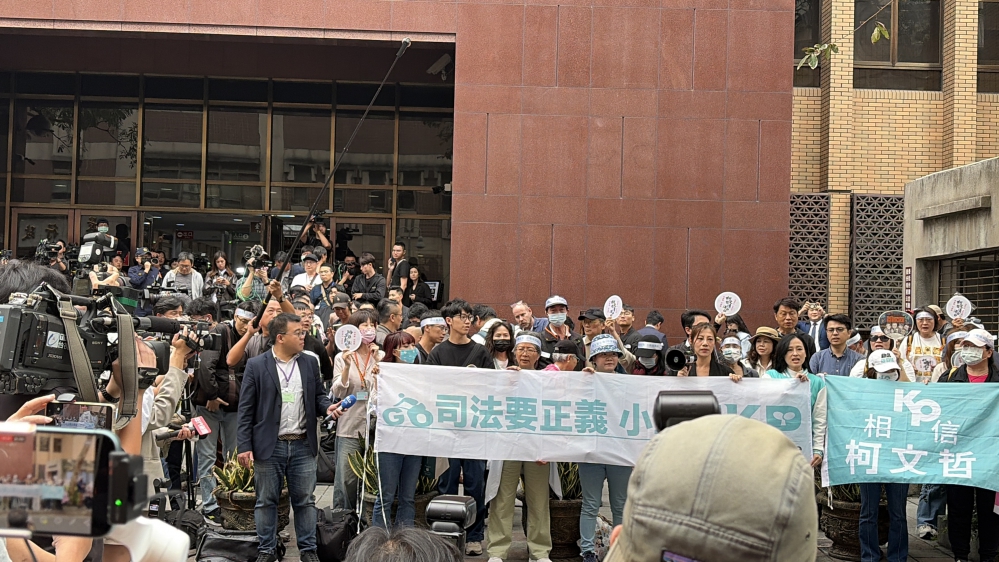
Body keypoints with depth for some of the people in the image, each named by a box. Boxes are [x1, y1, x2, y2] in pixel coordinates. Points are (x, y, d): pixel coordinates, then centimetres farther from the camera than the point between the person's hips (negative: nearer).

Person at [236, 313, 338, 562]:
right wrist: (245, 446, -9)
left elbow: (318, 397, 14)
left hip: (303, 446, 3)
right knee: (266, 501, 7)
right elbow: (246, 409, -4)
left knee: (305, 501, 8)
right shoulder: (256, 366, -4)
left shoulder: (310, 363, 7)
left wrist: (328, 407, -9)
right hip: (269, 447, -3)